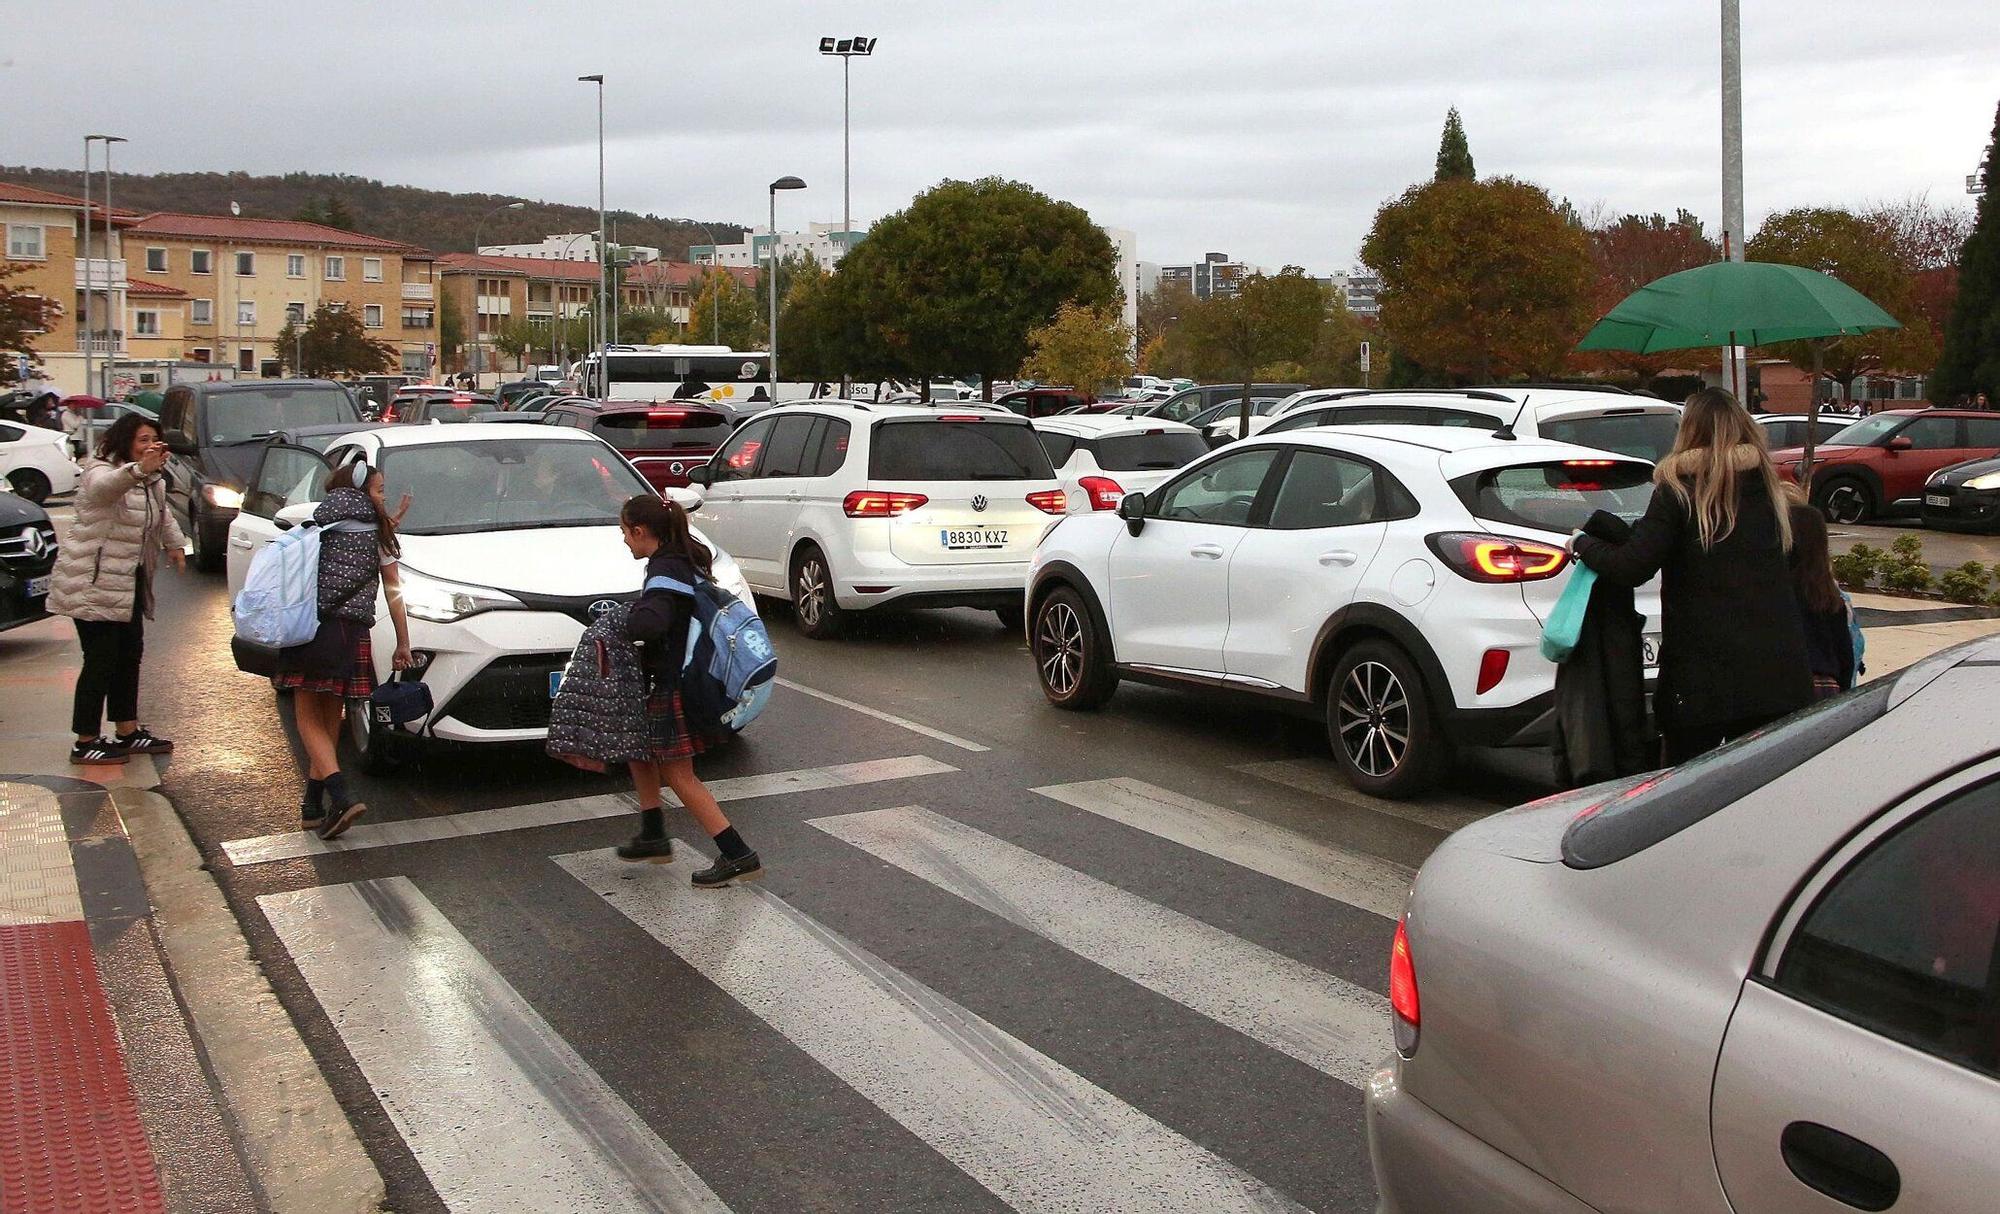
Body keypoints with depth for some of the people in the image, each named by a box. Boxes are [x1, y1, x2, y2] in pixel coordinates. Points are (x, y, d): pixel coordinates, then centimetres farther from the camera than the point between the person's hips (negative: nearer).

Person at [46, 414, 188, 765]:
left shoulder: (153, 482, 12)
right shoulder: (101, 471, -15)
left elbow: (163, 515, 33)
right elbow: (104, 487, -41)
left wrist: (175, 543, 17)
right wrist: (138, 470, -59)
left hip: (128, 584, 9)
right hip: (92, 584, -9)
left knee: (129, 655, 14)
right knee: (100, 661, -7)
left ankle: (128, 731, 25)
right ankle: (86, 742, 1)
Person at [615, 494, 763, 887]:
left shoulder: (665, 570, -19)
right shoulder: (687, 560, 11)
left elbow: (650, 623, -35)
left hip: (675, 685, -10)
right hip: (687, 675, 10)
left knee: (679, 775, -3)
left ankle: (737, 855, -4)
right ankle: (653, 837, 28)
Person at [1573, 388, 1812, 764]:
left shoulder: (1678, 492, -8)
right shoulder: (1769, 490, 9)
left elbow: (1631, 568, -14)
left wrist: (1583, 545, 1)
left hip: (1702, 675, -4)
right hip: (1778, 674, 5)